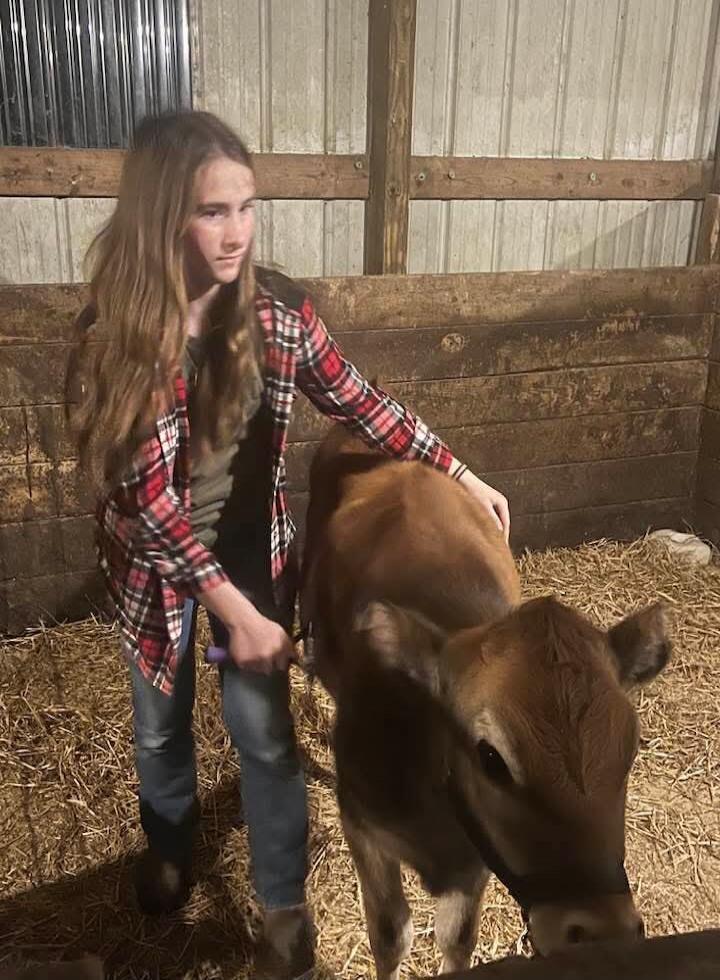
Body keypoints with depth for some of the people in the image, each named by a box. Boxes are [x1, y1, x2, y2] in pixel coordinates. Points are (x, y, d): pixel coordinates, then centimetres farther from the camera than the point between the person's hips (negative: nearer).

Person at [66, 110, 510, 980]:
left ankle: (284, 903, 31)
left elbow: (359, 404, -2)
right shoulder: (114, 331, -23)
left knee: (263, 728, 8)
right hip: (152, 560, 0)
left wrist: (461, 476, -2)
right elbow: (144, 494, -22)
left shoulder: (279, 309, -15)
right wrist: (233, 610, -23)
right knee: (160, 723, 20)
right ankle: (168, 847, 52)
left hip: (251, 546, 1)